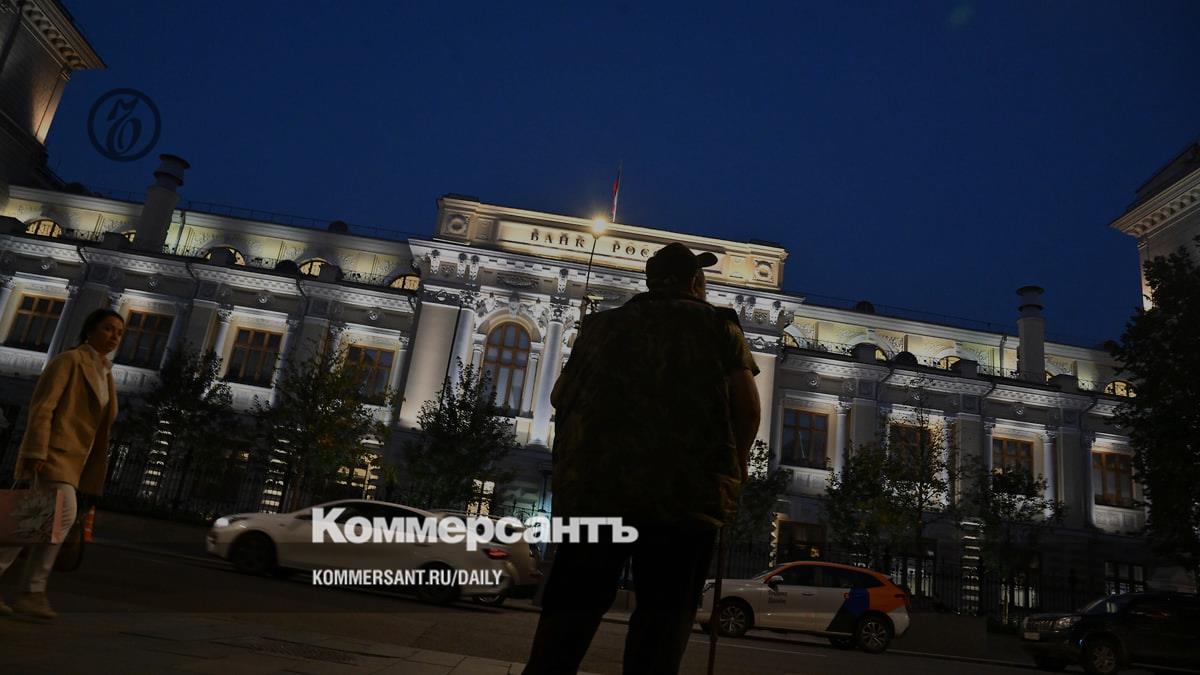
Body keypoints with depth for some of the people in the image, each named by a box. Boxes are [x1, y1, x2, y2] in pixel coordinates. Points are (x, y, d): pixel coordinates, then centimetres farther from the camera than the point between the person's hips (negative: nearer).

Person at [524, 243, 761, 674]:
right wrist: (733, 468, 14)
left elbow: (560, 397, 19)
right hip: (684, 488, -3)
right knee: (664, 611, 4)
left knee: (572, 602, 10)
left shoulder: (601, 324, 18)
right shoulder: (719, 325, 9)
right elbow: (747, 407, 0)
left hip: (592, 482, 3)